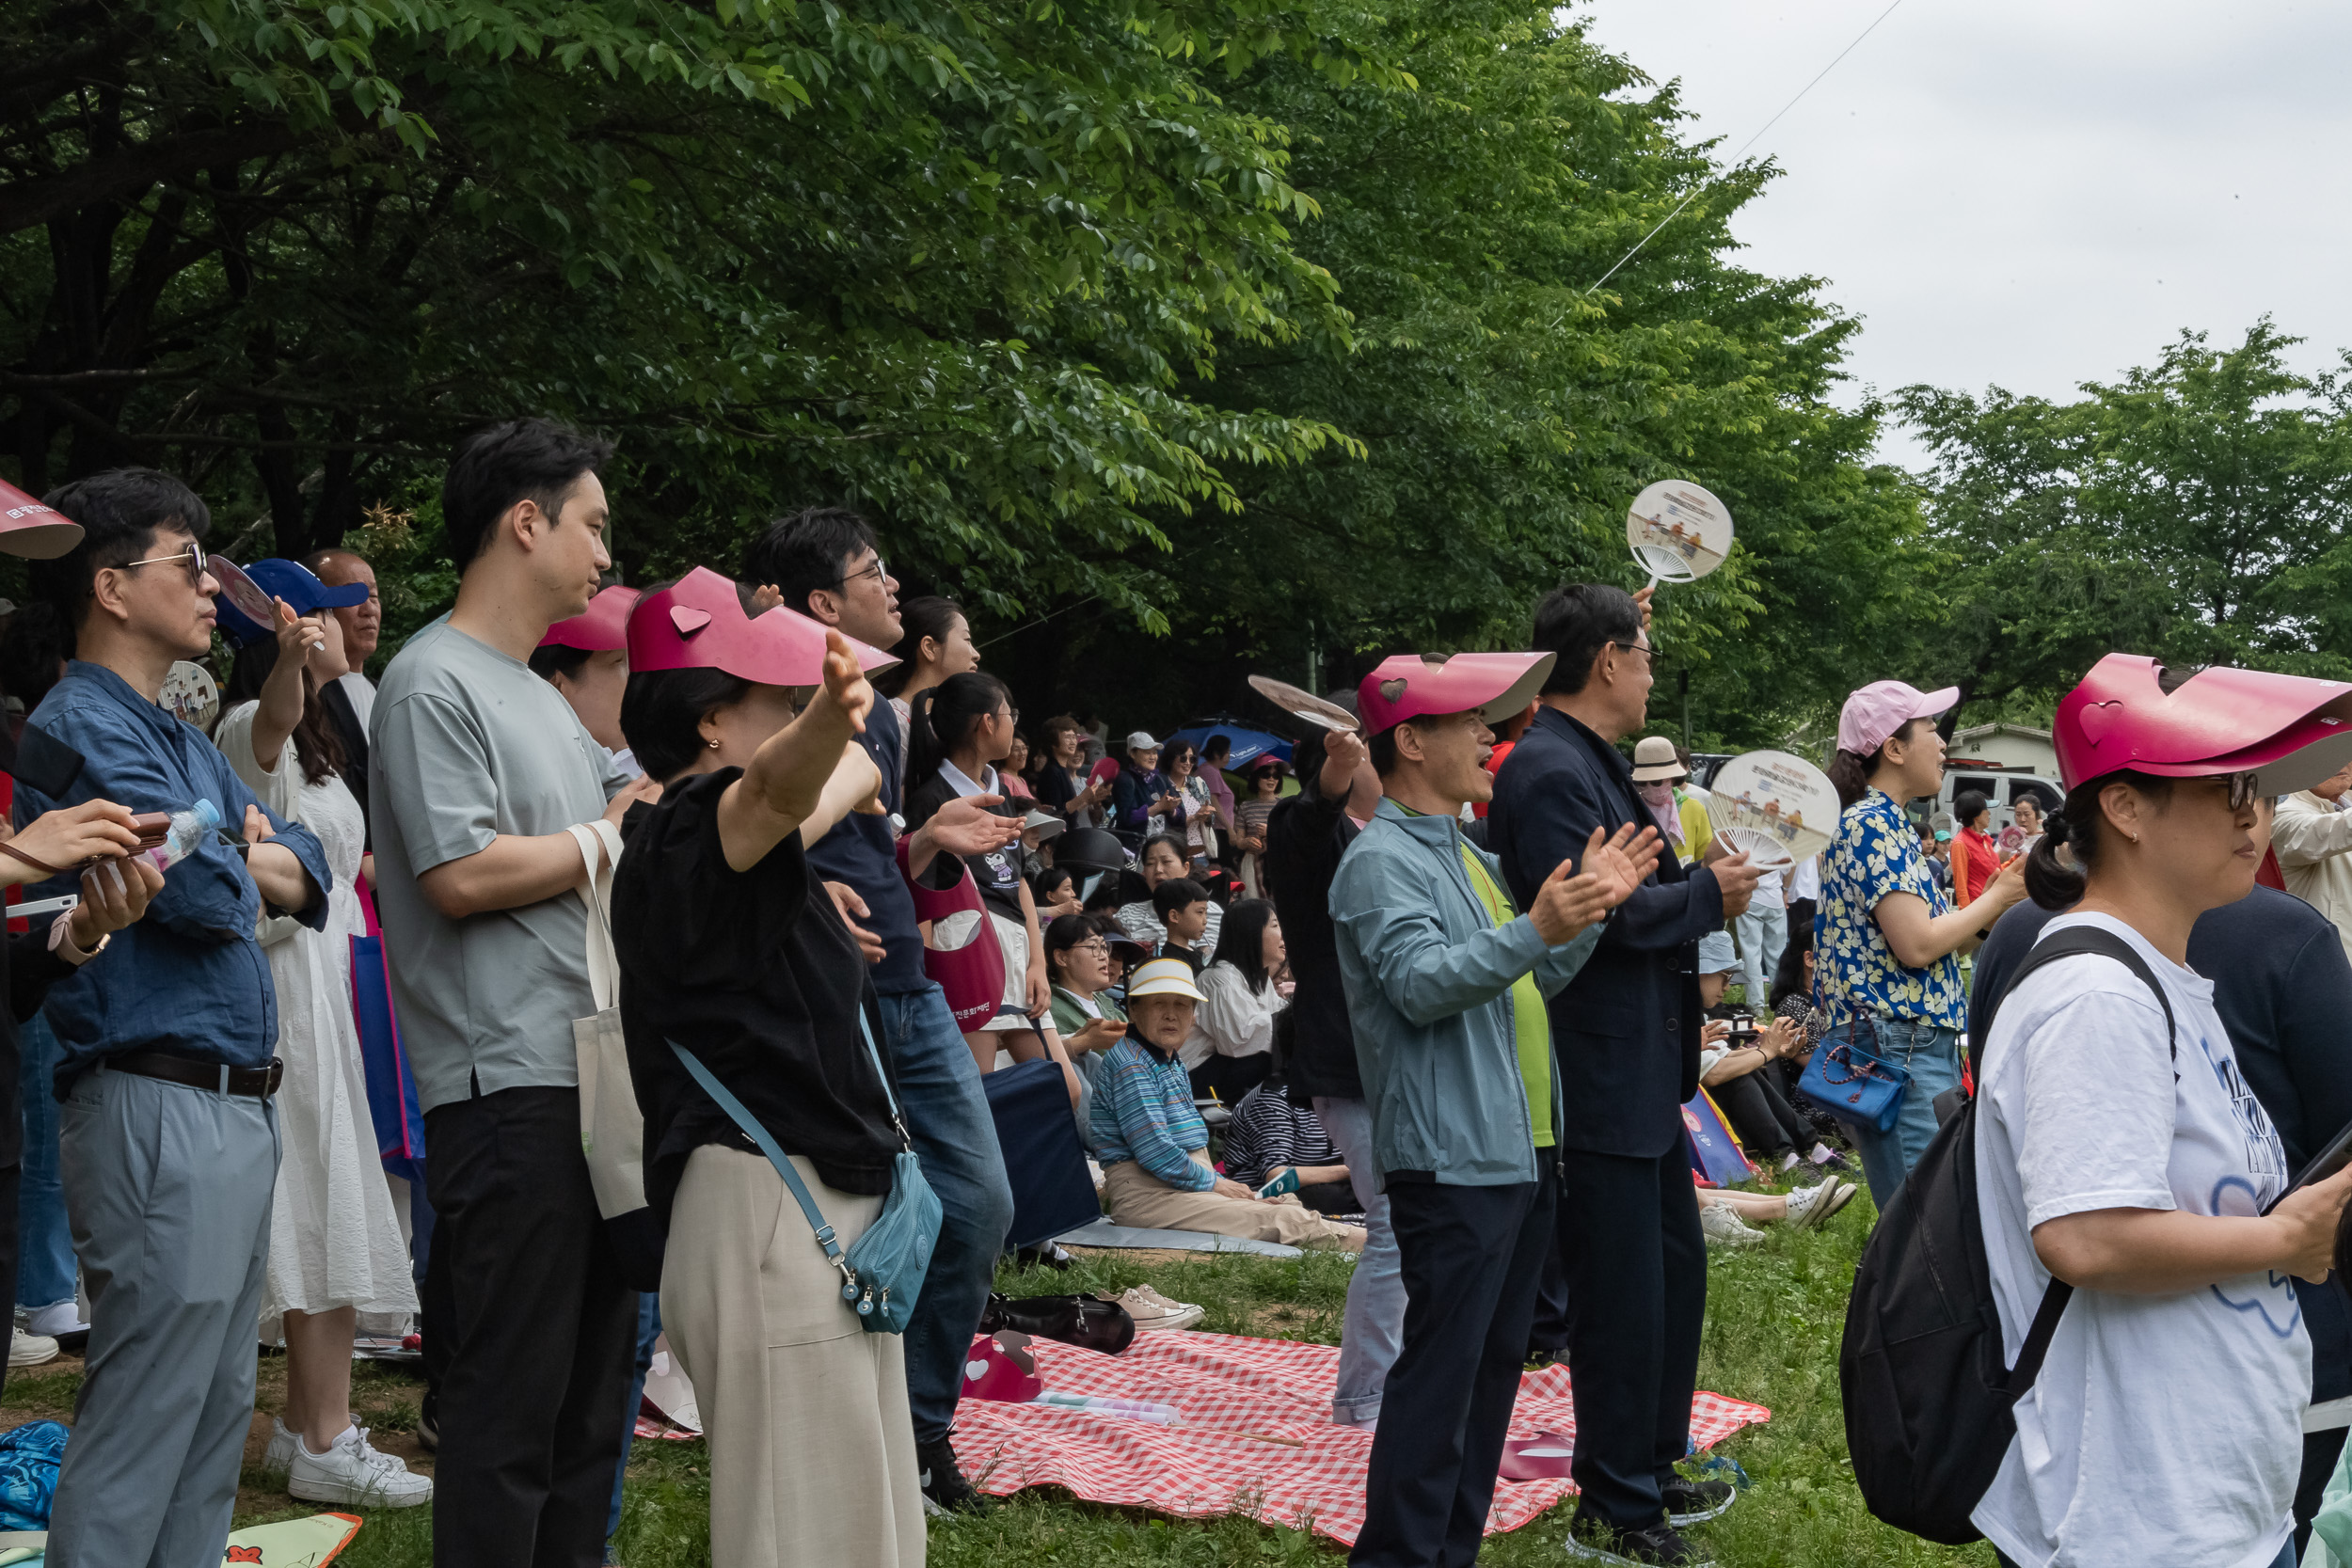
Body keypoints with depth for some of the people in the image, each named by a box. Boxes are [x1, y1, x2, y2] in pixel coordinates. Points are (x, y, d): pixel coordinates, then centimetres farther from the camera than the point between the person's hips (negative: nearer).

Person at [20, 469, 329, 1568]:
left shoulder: (180, 737, 20)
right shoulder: (83, 724, -10)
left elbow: (305, 869, 15)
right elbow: (207, 890, -19)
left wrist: (233, 859, -6)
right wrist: (236, 867, 3)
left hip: (236, 1107, 10)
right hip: (160, 1104, -10)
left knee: (217, 1416, 14)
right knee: (140, 1431, -5)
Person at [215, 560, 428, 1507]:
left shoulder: (312, 737, 19)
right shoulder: (253, 727, -13)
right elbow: (274, 715, -40)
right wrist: (291, 658, -59)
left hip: (320, 978, 10)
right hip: (292, 983, -10)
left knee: (325, 1205, 11)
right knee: (323, 1199, -11)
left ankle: (307, 1425, 19)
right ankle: (324, 1442, -9)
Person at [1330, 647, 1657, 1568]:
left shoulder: (1470, 855, 19)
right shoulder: (1382, 860, -11)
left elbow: (1531, 982, 21)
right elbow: (1421, 983, -24)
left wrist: (1589, 906, 7)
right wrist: (1537, 928, -35)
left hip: (1520, 1149, 10)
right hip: (1452, 1159, -10)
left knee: (1495, 1359, 14)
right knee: (1439, 1371, -8)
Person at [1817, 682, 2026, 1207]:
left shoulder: (1884, 821, 19)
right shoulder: (1874, 824, -12)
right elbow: (1917, 945, -19)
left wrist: (1990, 900, 14)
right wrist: (1996, 899, -5)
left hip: (1923, 1047, 11)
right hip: (1897, 1050, -11)